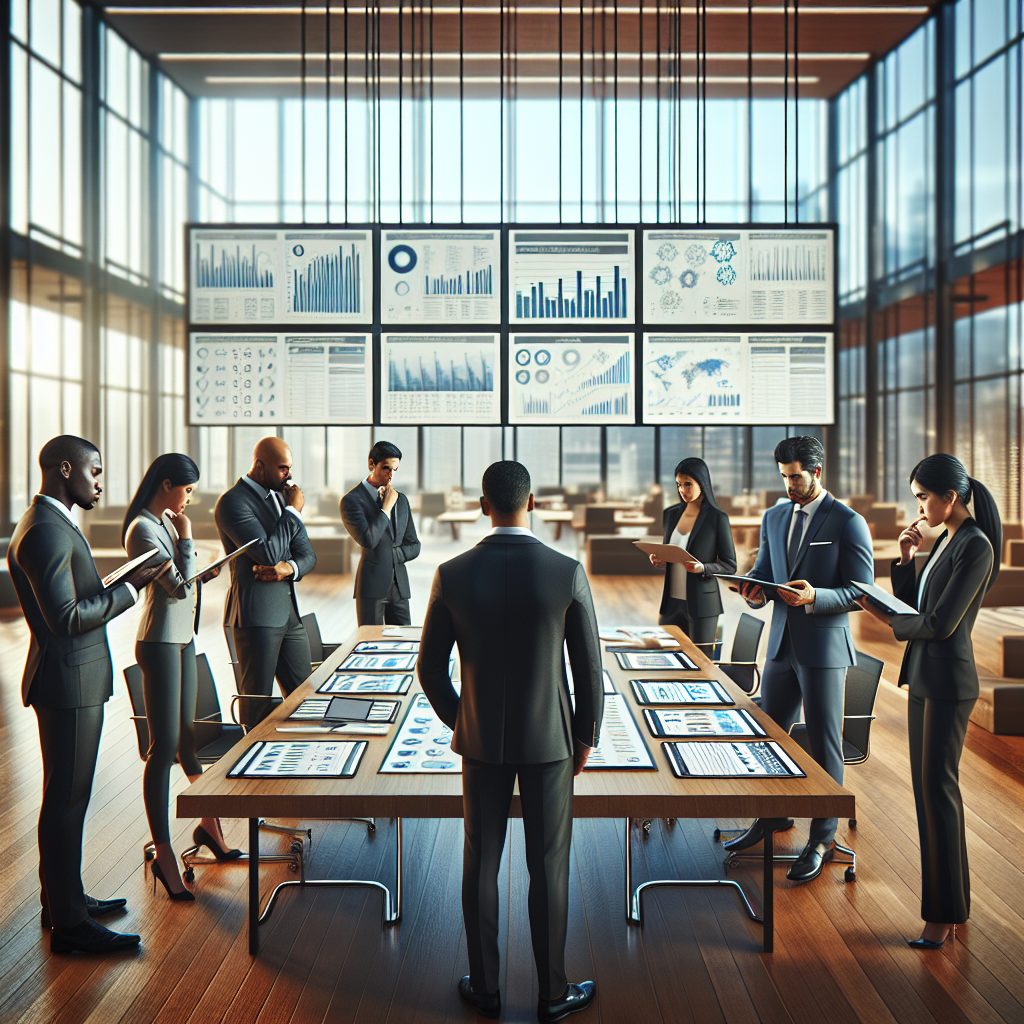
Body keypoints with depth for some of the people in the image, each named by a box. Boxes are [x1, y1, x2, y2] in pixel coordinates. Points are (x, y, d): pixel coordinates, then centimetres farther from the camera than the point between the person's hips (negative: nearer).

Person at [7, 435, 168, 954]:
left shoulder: (50, 523, 14)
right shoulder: (46, 532, -20)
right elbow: (68, 619, -25)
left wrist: (122, 585, 12)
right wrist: (129, 587, -18)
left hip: (74, 680, 11)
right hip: (68, 683, -11)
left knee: (67, 797, 20)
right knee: (66, 800, -2)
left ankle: (63, 897, 34)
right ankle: (68, 925, 9)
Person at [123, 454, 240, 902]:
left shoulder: (165, 522, 12)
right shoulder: (143, 530, -16)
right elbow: (178, 587, -20)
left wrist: (203, 574, 4)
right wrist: (186, 538, -13)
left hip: (183, 637, 9)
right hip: (160, 642, -9)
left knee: (189, 736, 18)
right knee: (165, 747, -5)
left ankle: (208, 822, 31)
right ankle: (163, 854, 4)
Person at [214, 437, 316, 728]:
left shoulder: (283, 496, 15)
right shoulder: (232, 501, -11)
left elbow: (308, 555, 14)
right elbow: (268, 552, -21)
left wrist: (289, 568, -9)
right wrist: (293, 511, -11)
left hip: (290, 612, 8)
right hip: (255, 614, -8)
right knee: (257, 705, 1)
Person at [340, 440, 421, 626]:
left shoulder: (401, 499, 14)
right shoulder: (352, 500, -5)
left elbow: (414, 546, 16)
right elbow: (368, 540, -19)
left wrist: (389, 554, -3)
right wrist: (386, 506, -11)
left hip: (399, 585, 6)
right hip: (371, 586, -5)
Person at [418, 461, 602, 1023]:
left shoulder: (452, 575, -10)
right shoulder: (568, 573, -14)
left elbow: (430, 669, -2)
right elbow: (589, 669, -8)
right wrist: (586, 737, 7)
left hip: (481, 741, 1)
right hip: (549, 741, -1)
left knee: (481, 863, 14)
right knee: (549, 866, 11)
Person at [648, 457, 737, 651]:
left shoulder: (717, 518, -6)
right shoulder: (670, 514, 8)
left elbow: (730, 566, -4)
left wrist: (702, 568, -21)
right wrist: (658, 559, -2)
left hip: (701, 604, -4)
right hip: (671, 601, 5)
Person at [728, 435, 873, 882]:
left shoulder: (848, 523, -8)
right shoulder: (774, 517, 11)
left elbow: (862, 593, -10)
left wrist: (814, 597, -26)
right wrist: (754, 589, -8)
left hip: (824, 646, -6)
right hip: (782, 643, 6)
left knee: (824, 744, 3)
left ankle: (822, 839, 17)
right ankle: (772, 817, 34)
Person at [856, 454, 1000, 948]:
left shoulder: (975, 546, -16)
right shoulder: (946, 541, 12)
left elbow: (940, 623, -20)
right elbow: (913, 606, 17)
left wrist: (888, 620, -5)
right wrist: (905, 560, 4)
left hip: (947, 682, -9)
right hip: (923, 676, 9)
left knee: (937, 789, -2)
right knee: (930, 787, 14)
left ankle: (944, 913, 10)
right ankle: (949, 900, 26)